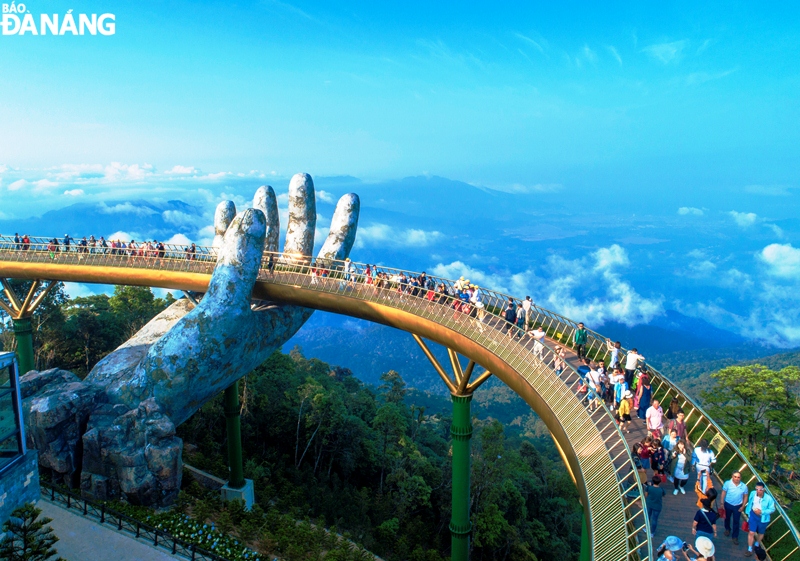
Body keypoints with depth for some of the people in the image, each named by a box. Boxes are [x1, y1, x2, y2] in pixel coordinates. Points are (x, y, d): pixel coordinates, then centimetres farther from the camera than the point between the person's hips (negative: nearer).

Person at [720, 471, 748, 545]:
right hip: (728, 505, 0)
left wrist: (743, 506, -3)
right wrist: (722, 504, -8)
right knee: (727, 518, 22)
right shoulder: (727, 483, -20)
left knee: (736, 521, 8)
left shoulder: (744, 486, -17)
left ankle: (735, 536, 24)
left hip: (737, 506, 0)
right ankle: (727, 529, 49)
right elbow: (723, 494, -11)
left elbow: (745, 496, -3)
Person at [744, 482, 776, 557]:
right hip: (753, 515, 1)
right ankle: (750, 549, 18)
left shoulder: (769, 498, -26)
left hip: (763, 518, -1)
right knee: (751, 532, 2)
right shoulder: (752, 493, -17)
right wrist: (747, 512, 9)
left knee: (761, 533, 23)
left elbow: (772, 509, -14)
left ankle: (756, 544, 51)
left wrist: (762, 512, -26)